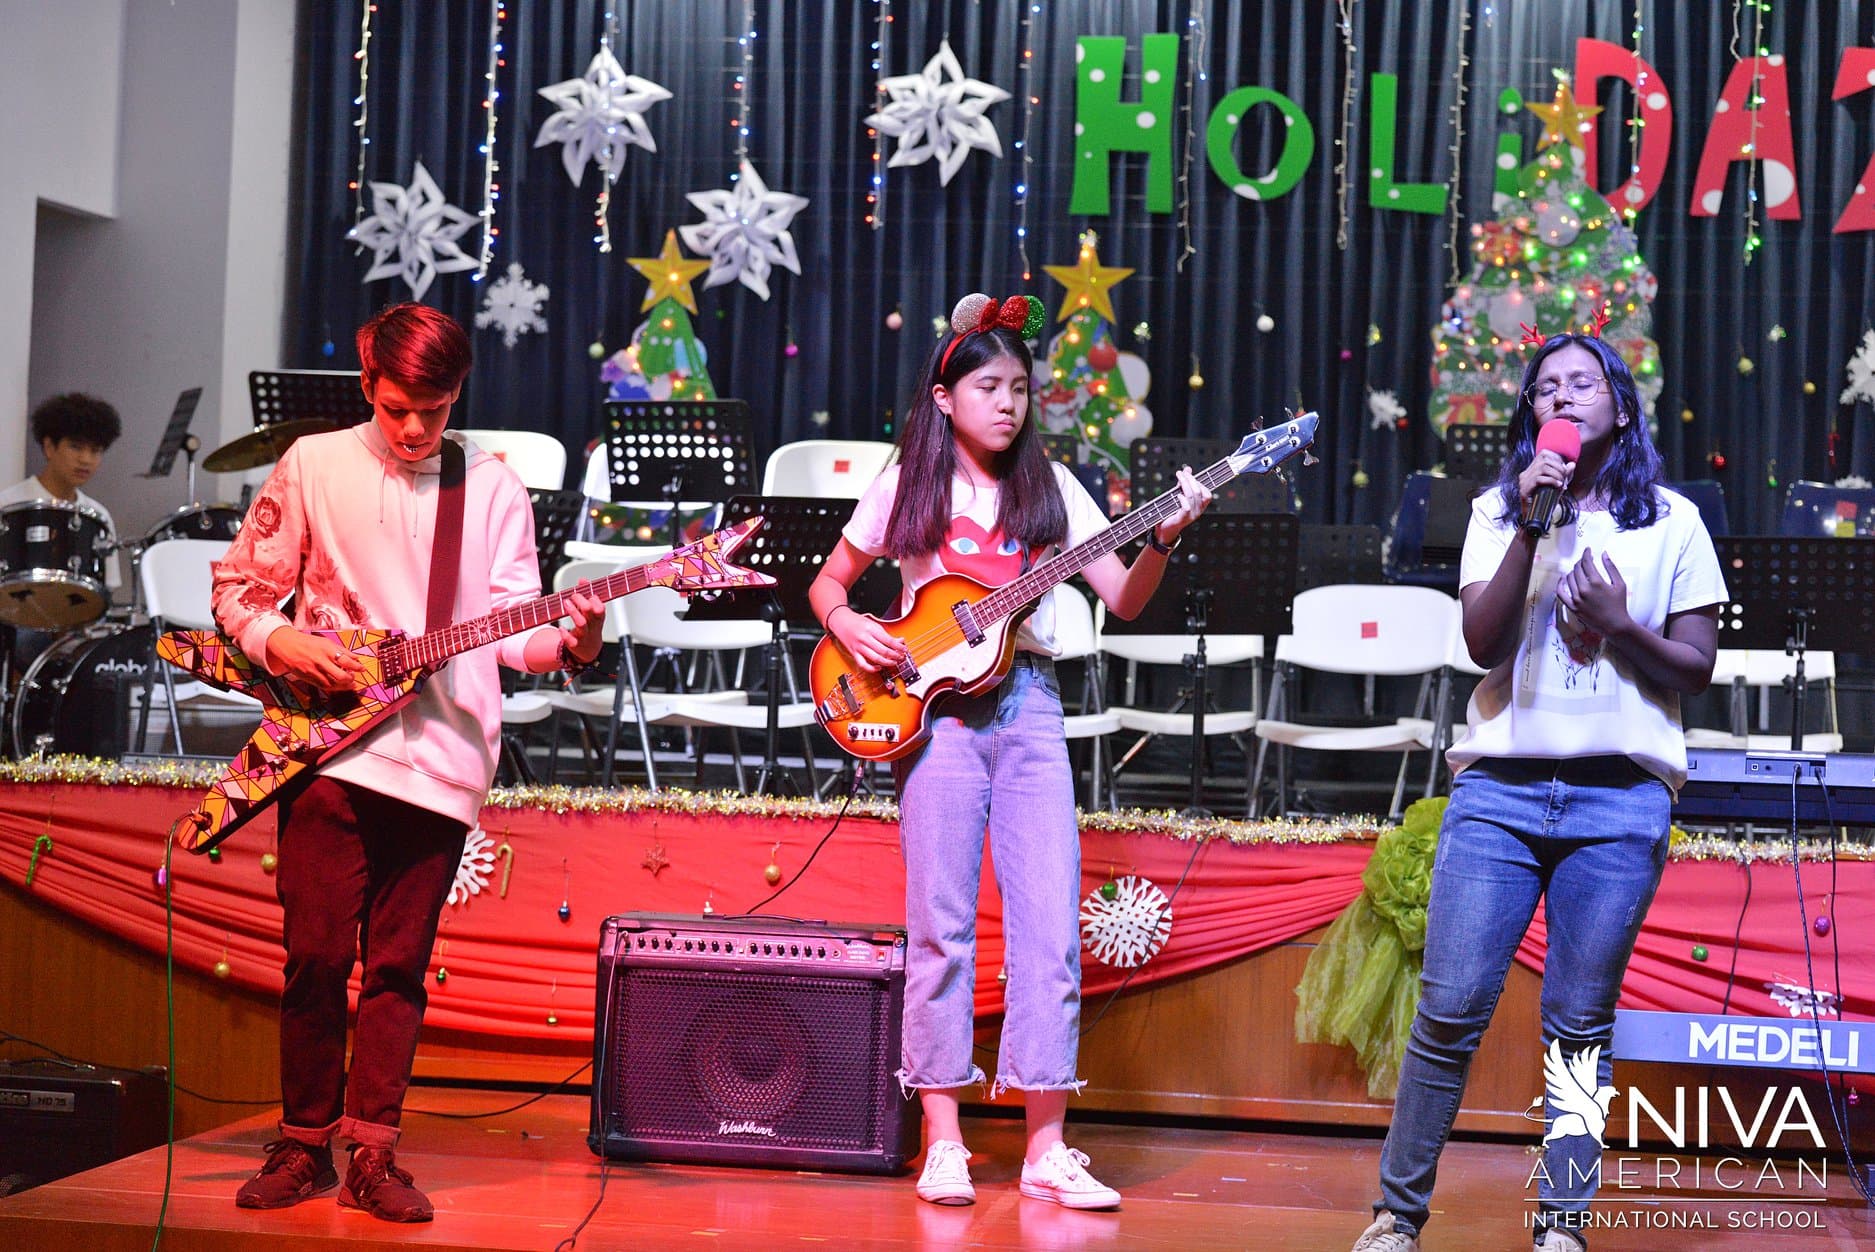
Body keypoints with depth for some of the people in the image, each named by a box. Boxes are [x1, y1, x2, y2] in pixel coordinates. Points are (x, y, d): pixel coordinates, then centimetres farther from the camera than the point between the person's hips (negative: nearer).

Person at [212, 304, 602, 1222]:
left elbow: (513, 627, 2)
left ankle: (371, 1155, 11)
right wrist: (275, 640, -8)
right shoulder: (314, 466, 7)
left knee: (398, 965, 3)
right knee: (316, 954, -1)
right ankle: (303, 1145, 13)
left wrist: (566, 641, -19)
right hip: (327, 745, 0)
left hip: (441, 760, 1)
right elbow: (239, 586, 12)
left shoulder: (492, 488, 8)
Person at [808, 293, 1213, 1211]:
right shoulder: (907, 487, 6)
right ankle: (943, 1143, 7)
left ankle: (1046, 1147, 3)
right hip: (936, 707, -2)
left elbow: (1123, 602, 4)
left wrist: (1163, 540, -14)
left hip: (1028, 704, 2)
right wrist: (848, 626, -7)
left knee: (1051, 927, -3)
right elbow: (827, 583, 14)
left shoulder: (1049, 487, 9)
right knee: (941, 928, -1)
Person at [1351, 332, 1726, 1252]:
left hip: (1620, 802, 0)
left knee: (1579, 1027, 1)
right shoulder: (1499, 512, 12)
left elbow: (1698, 668, 9)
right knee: (1450, 1009, -4)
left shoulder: (1671, 522, 10)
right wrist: (1533, 526, -10)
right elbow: (1483, 642, -2)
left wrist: (1620, 626, -8)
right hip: (1500, 787, 0)